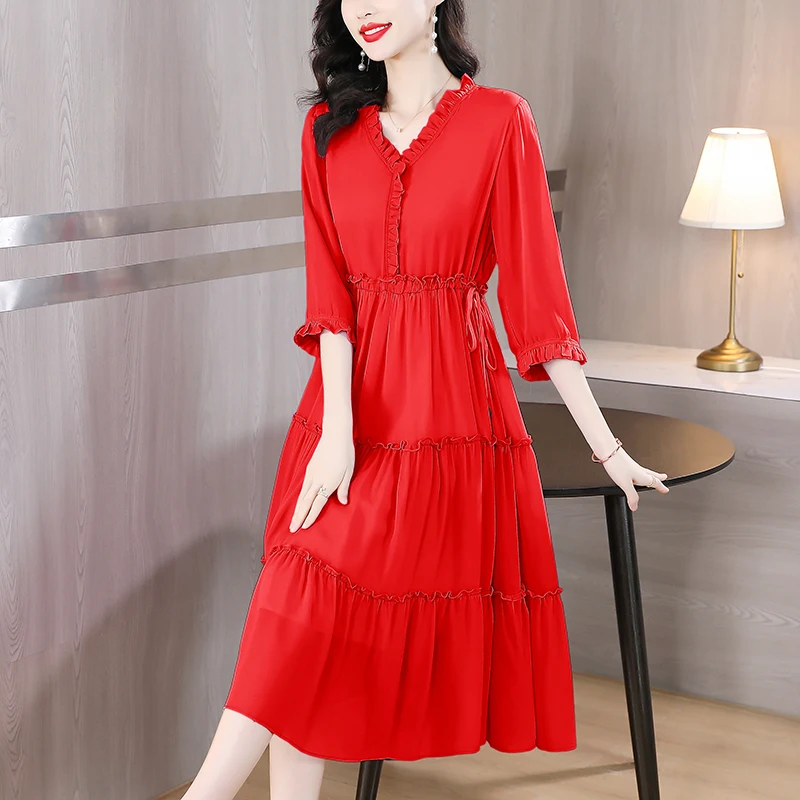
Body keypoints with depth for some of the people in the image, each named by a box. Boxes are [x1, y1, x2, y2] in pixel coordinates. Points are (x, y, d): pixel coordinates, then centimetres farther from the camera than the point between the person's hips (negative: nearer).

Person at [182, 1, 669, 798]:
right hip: (351, 401, 3)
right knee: (308, 622, -1)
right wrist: (337, 429, -14)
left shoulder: (499, 121, -1)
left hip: (451, 404, -3)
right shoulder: (328, 128, 8)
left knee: (308, 621, -9)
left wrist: (604, 444, -2)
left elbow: (536, 289, -1)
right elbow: (329, 292, 0)